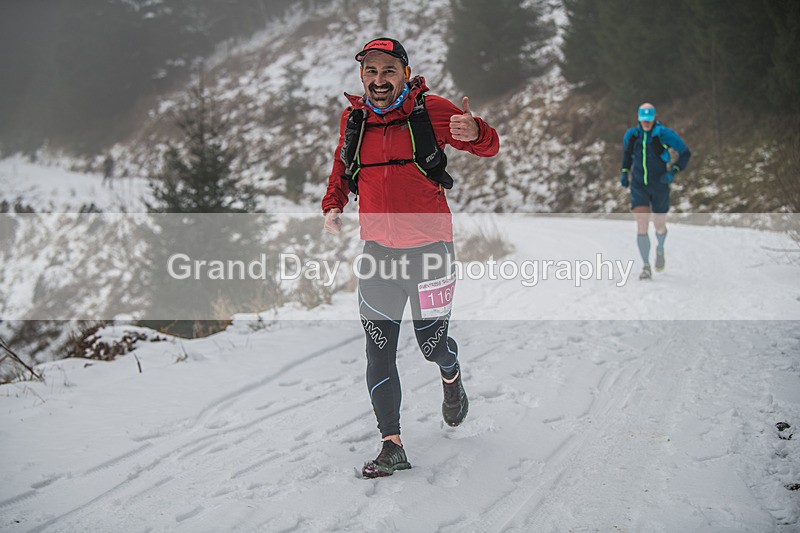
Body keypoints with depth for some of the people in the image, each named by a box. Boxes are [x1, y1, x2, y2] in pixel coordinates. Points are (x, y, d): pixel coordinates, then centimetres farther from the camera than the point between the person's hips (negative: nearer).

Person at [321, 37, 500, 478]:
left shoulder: (430, 110, -8)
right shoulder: (352, 119, 3)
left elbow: (490, 147, -6)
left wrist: (474, 134, -30)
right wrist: (332, 205, 4)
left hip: (428, 247, -3)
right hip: (377, 250, 3)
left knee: (432, 344, 7)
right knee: (378, 353, -2)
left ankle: (451, 377, 44)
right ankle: (392, 446, 6)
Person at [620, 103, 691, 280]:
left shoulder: (664, 134, -14)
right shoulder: (631, 135, -3)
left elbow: (686, 153, -6)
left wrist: (673, 172, -18)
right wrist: (624, 172, 7)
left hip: (659, 187, -1)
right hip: (638, 187, 1)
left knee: (659, 226, 13)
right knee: (641, 226, -14)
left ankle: (660, 249, 49)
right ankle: (646, 267, -8)